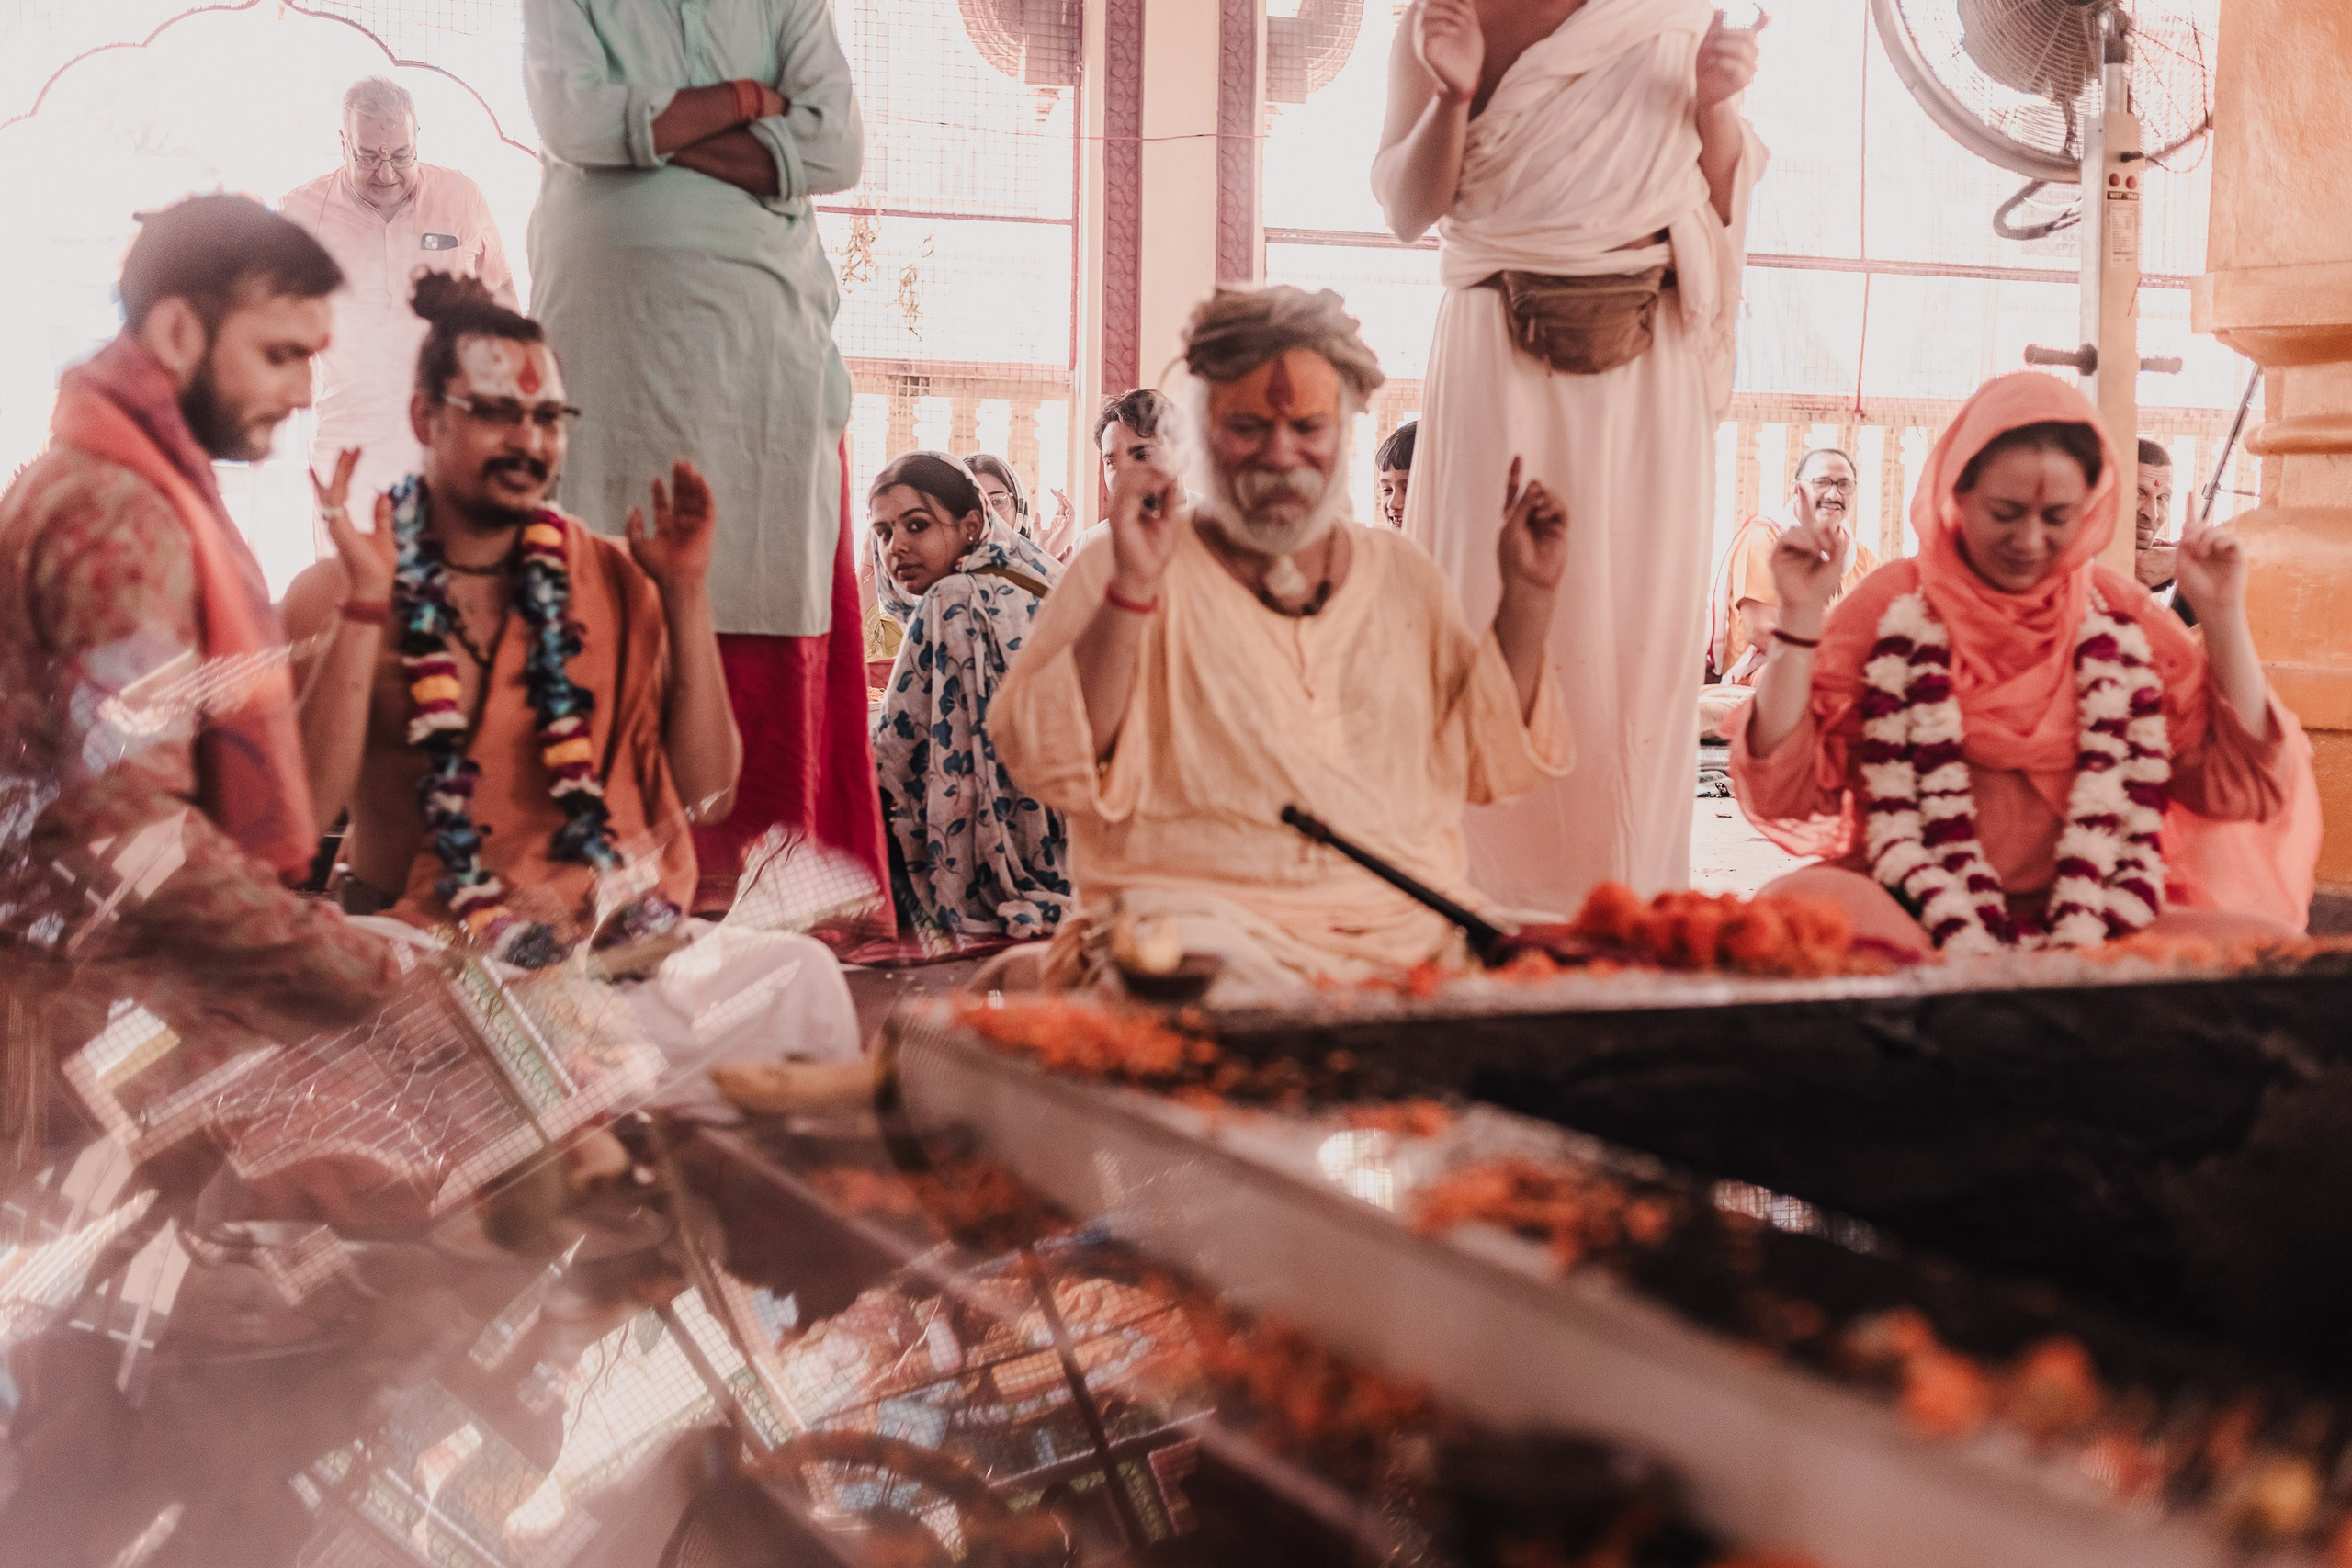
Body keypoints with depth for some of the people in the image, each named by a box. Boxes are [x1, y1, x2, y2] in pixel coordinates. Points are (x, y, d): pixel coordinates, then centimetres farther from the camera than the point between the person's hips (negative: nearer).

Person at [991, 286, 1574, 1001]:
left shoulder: (1400, 573, 20)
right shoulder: (1120, 572, 7)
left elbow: (1487, 762, 16)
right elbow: (1048, 765, -7)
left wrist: (1527, 596, 9)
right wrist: (1132, 591, -16)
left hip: (1408, 922, 4)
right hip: (1205, 920, -4)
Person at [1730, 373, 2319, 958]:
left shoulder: (2119, 619, 10)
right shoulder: (1892, 607, 4)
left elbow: (2246, 789, 8)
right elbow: (1779, 794, -3)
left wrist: (2223, 616, 2)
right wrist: (1801, 617, -10)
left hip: (2094, 922, 3)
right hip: (1913, 918, -2)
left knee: (2264, 936, -27)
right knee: (1801, 904, -36)